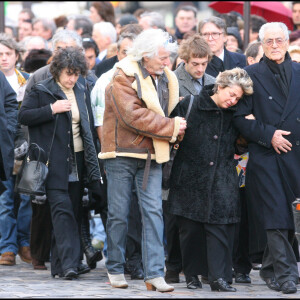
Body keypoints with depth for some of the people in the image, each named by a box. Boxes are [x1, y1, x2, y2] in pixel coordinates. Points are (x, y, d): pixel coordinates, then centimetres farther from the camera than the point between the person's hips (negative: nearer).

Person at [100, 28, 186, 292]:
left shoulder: (164, 78, 10)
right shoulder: (124, 78, -11)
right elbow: (134, 116, -21)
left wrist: (174, 126, 2)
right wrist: (171, 127, -17)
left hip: (151, 156, 5)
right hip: (123, 154, -5)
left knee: (153, 212, -4)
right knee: (119, 213, 3)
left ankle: (154, 273, -6)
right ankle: (115, 268, 16)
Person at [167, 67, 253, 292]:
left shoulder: (234, 114, 8)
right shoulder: (190, 105, -1)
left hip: (222, 180, 2)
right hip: (191, 179, -1)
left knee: (221, 227, -9)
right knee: (191, 229, 4)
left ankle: (220, 277, -9)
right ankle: (193, 274, 18)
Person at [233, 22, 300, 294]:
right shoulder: (251, 75, 3)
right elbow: (240, 116, -2)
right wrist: (268, 135, -10)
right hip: (265, 156, -3)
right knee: (276, 216, -8)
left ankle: (270, 268, 21)